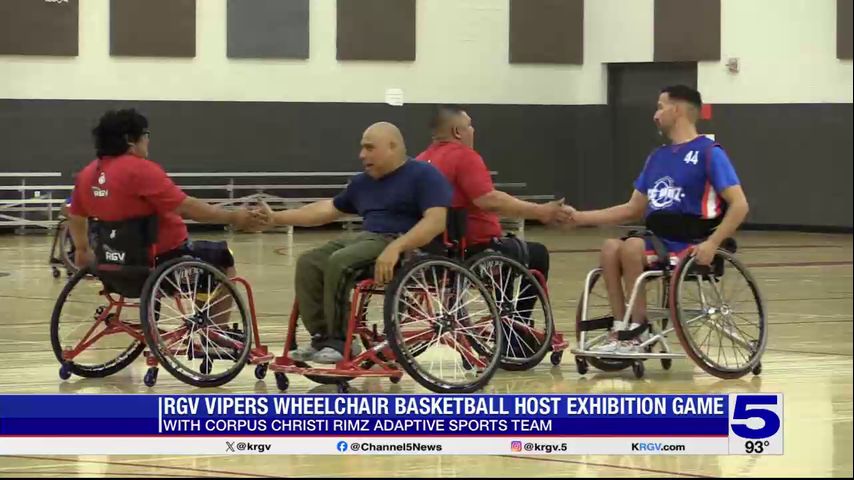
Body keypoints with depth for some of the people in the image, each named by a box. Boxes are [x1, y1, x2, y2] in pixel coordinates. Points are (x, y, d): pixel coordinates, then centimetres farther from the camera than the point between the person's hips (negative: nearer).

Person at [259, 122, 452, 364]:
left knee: (340, 262, -29)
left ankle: (340, 341, -21)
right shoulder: (363, 182, 20)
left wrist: (395, 248, -32)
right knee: (309, 262, -10)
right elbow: (327, 209, 30)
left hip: (406, 246, -9)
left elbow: (436, 220, -19)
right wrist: (276, 218, 25)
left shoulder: (423, 175, -5)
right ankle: (321, 338, -11)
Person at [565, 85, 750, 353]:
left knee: (632, 247, -30)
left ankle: (638, 329, -20)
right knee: (610, 248, -20)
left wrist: (712, 244, -24)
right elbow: (633, 210, 21)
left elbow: (739, 205, -12)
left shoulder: (709, 153, -6)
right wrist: (579, 217, 15)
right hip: (659, 241, 7)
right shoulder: (657, 158, 17)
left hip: (691, 247, -7)